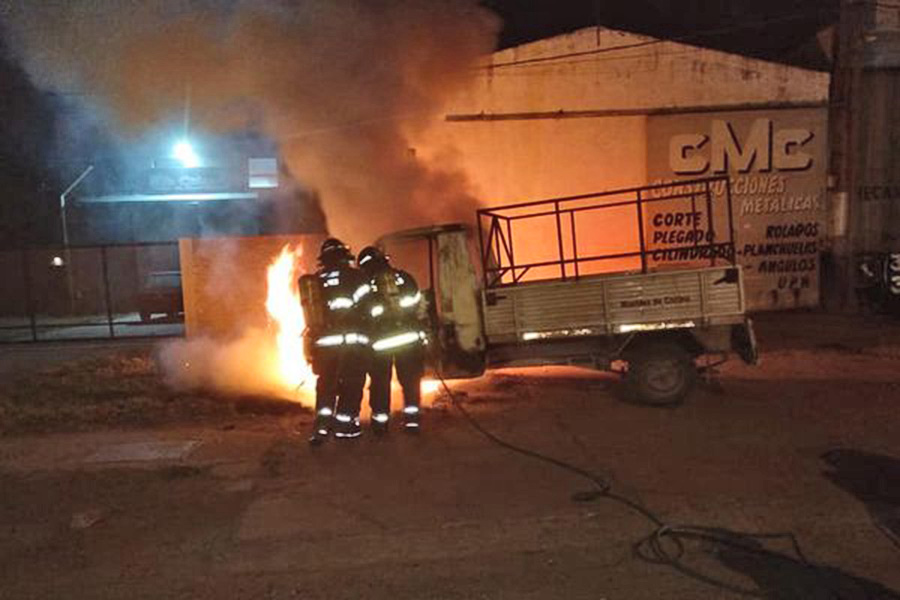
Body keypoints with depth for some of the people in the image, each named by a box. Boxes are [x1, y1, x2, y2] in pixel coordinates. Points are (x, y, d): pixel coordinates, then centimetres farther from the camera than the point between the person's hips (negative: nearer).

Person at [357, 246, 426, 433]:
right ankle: (411, 418, 8)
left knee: (380, 382, 11)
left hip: (380, 341, -1)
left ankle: (380, 420, 15)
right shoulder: (404, 278, 5)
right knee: (411, 379, 10)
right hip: (409, 336, 2)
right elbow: (418, 303, 8)